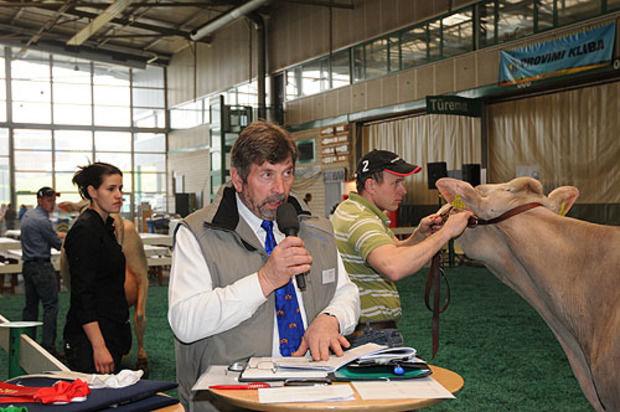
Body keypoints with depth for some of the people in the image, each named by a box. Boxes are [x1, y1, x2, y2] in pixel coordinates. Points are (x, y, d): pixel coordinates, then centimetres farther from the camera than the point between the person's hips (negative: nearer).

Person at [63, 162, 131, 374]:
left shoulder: (104, 227, 14)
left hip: (110, 333, 9)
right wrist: (99, 347, -23)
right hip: (90, 338, -9)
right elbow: (82, 294, -19)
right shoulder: (85, 231, -15)